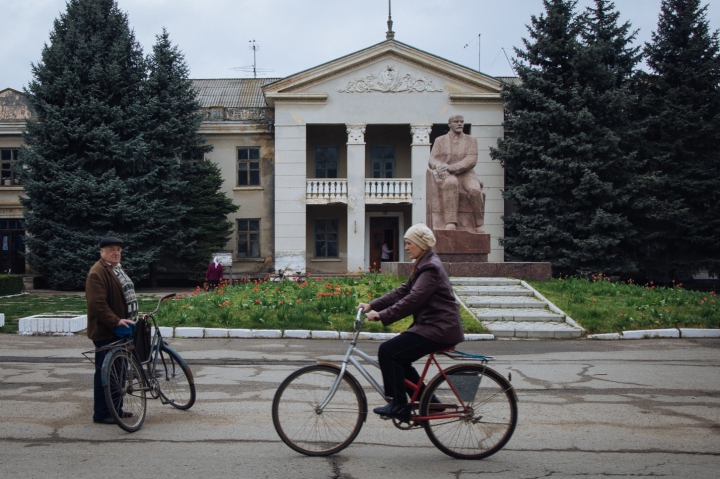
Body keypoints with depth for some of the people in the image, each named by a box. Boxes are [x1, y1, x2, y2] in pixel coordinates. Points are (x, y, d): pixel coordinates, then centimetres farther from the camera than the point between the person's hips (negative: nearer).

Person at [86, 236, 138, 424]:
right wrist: (115, 321, -27)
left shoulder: (118, 269, 18)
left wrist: (131, 319, 17)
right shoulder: (97, 273, -15)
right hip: (106, 332, -10)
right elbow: (98, 304, -24)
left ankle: (116, 409, 26)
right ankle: (101, 414, 5)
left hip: (120, 329, 10)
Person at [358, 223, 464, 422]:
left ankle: (399, 406, -8)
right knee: (398, 356, 13)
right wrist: (372, 305, 4)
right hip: (431, 325, 11)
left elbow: (413, 300, -24)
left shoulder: (431, 268, -16)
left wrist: (381, 316, -24)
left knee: (388, 351, -15)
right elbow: (402, 291, 13)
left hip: (439, 329, -11)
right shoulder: (423, 265, 16)